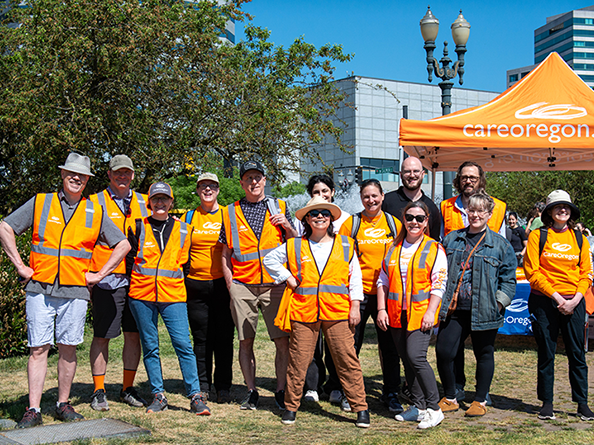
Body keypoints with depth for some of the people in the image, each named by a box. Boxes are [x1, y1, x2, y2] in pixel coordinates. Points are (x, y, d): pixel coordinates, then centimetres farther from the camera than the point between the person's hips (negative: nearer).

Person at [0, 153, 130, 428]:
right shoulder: (40, 203, 7)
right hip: (40, 288, -1)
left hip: (75, 291, 1)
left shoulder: (95, 212, 10)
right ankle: (33, 410, 0)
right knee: (38, 348, -3)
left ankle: (63, 405, 16)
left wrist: (100, 274, 6)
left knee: (68, 348, 4)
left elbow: (123, 245, 14)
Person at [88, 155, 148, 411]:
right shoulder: (96, 203, 2)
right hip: (107, 282, -3)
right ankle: (99, 392, 10)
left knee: (134, 334, 6)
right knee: (101, 336, 0)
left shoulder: (143, 203, 13)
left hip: (137, 280, 4)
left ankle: (128, 389, 17)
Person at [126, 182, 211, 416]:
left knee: (183, 344, -8)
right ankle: (158, 395, 13)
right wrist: (140, 283, 8)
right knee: (150, 347, 4)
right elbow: (130, 260, 11)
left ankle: (195, 396, -3)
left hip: (173, 295, 0)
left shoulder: (182, 229, 9)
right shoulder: (138, 228, 6)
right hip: (142, 295, 0)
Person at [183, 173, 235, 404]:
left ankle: (223, 387, 10)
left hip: (223, 283, -1)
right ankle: (202, 386, 14)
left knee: (224, 337, 1)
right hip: (196, 286, 1)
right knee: (201, 338, 5)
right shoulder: (188, 217, 11)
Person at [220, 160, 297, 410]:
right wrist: (230, 285, 4)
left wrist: (287, 227, -6)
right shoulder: (231, 212, 10)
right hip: (242, 286, 1)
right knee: (245, 341, 3)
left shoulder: (279, 207, 11)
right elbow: (226, 254, 13)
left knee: (283, 340, -5)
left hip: (275, 284, 0)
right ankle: (251, 392, 12)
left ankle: (281, 391, 4)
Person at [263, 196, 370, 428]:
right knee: (298, 361, 2)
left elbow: (355, 277, 10)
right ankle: (291, 406, 16)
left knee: (347, 360, -2)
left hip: (338, 312, 0)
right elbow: (270, 260, 20)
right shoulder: (295, 246, 10)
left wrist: (355, 307, 3)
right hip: (303, 311, 1)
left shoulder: (345, 245, 10)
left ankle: (360, 407, 5)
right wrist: (287, 278, 9)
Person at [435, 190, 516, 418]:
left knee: (484, 354, 8)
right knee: (443, 352, -2)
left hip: (483, 311, -2)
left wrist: (499, 304, -8)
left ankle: (480, 401, 23)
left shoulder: (500, 244, 1)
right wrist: (440, 299, 9)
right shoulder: (452, 239, 10)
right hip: (453, 309, 3)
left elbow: (508, 279, 3)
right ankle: (450, 398, 16)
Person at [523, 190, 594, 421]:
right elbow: (532, 272, -6)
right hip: (544, 302, -2)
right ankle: (546, 403, 12)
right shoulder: (538, 236, 0)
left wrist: (575, 299, -7)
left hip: (574, 303, 2)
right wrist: (556, 296, -12)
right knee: (546, 353, 3)